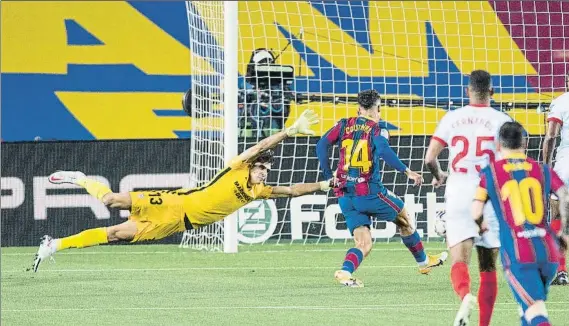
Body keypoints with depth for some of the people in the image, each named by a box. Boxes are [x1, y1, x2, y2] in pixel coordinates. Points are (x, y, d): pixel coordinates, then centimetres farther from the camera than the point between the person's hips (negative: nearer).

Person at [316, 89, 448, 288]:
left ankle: (345, 271, -23)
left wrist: (329, 176, 6)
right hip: (370, 193, -4)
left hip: (345, 196, 4)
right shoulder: (375, 128, -4)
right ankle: (423, 262, 36)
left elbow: (321, 146, 2)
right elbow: (383, 150, -23)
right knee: (403, 218, 22)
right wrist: (407, 172, -22)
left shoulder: (344, 125, 9)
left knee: (364, 244, 5)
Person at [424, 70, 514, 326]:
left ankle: (465, 296, -38)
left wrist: (438, 176, 23)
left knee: (459, 261, -6)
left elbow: (429, 158, 1)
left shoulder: (451, 118, 3)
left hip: (457, 196, 0)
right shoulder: (501, 120, -3)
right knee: (488, 268, 11)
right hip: (490, 197, 0)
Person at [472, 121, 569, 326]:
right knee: (534, 306, 24)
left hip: (517, 255, -3)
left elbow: (476, 213, 2)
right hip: (548, 250, 3)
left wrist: (482, 225, 25)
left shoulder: (489, 173, 6)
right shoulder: (543, 170, 12)